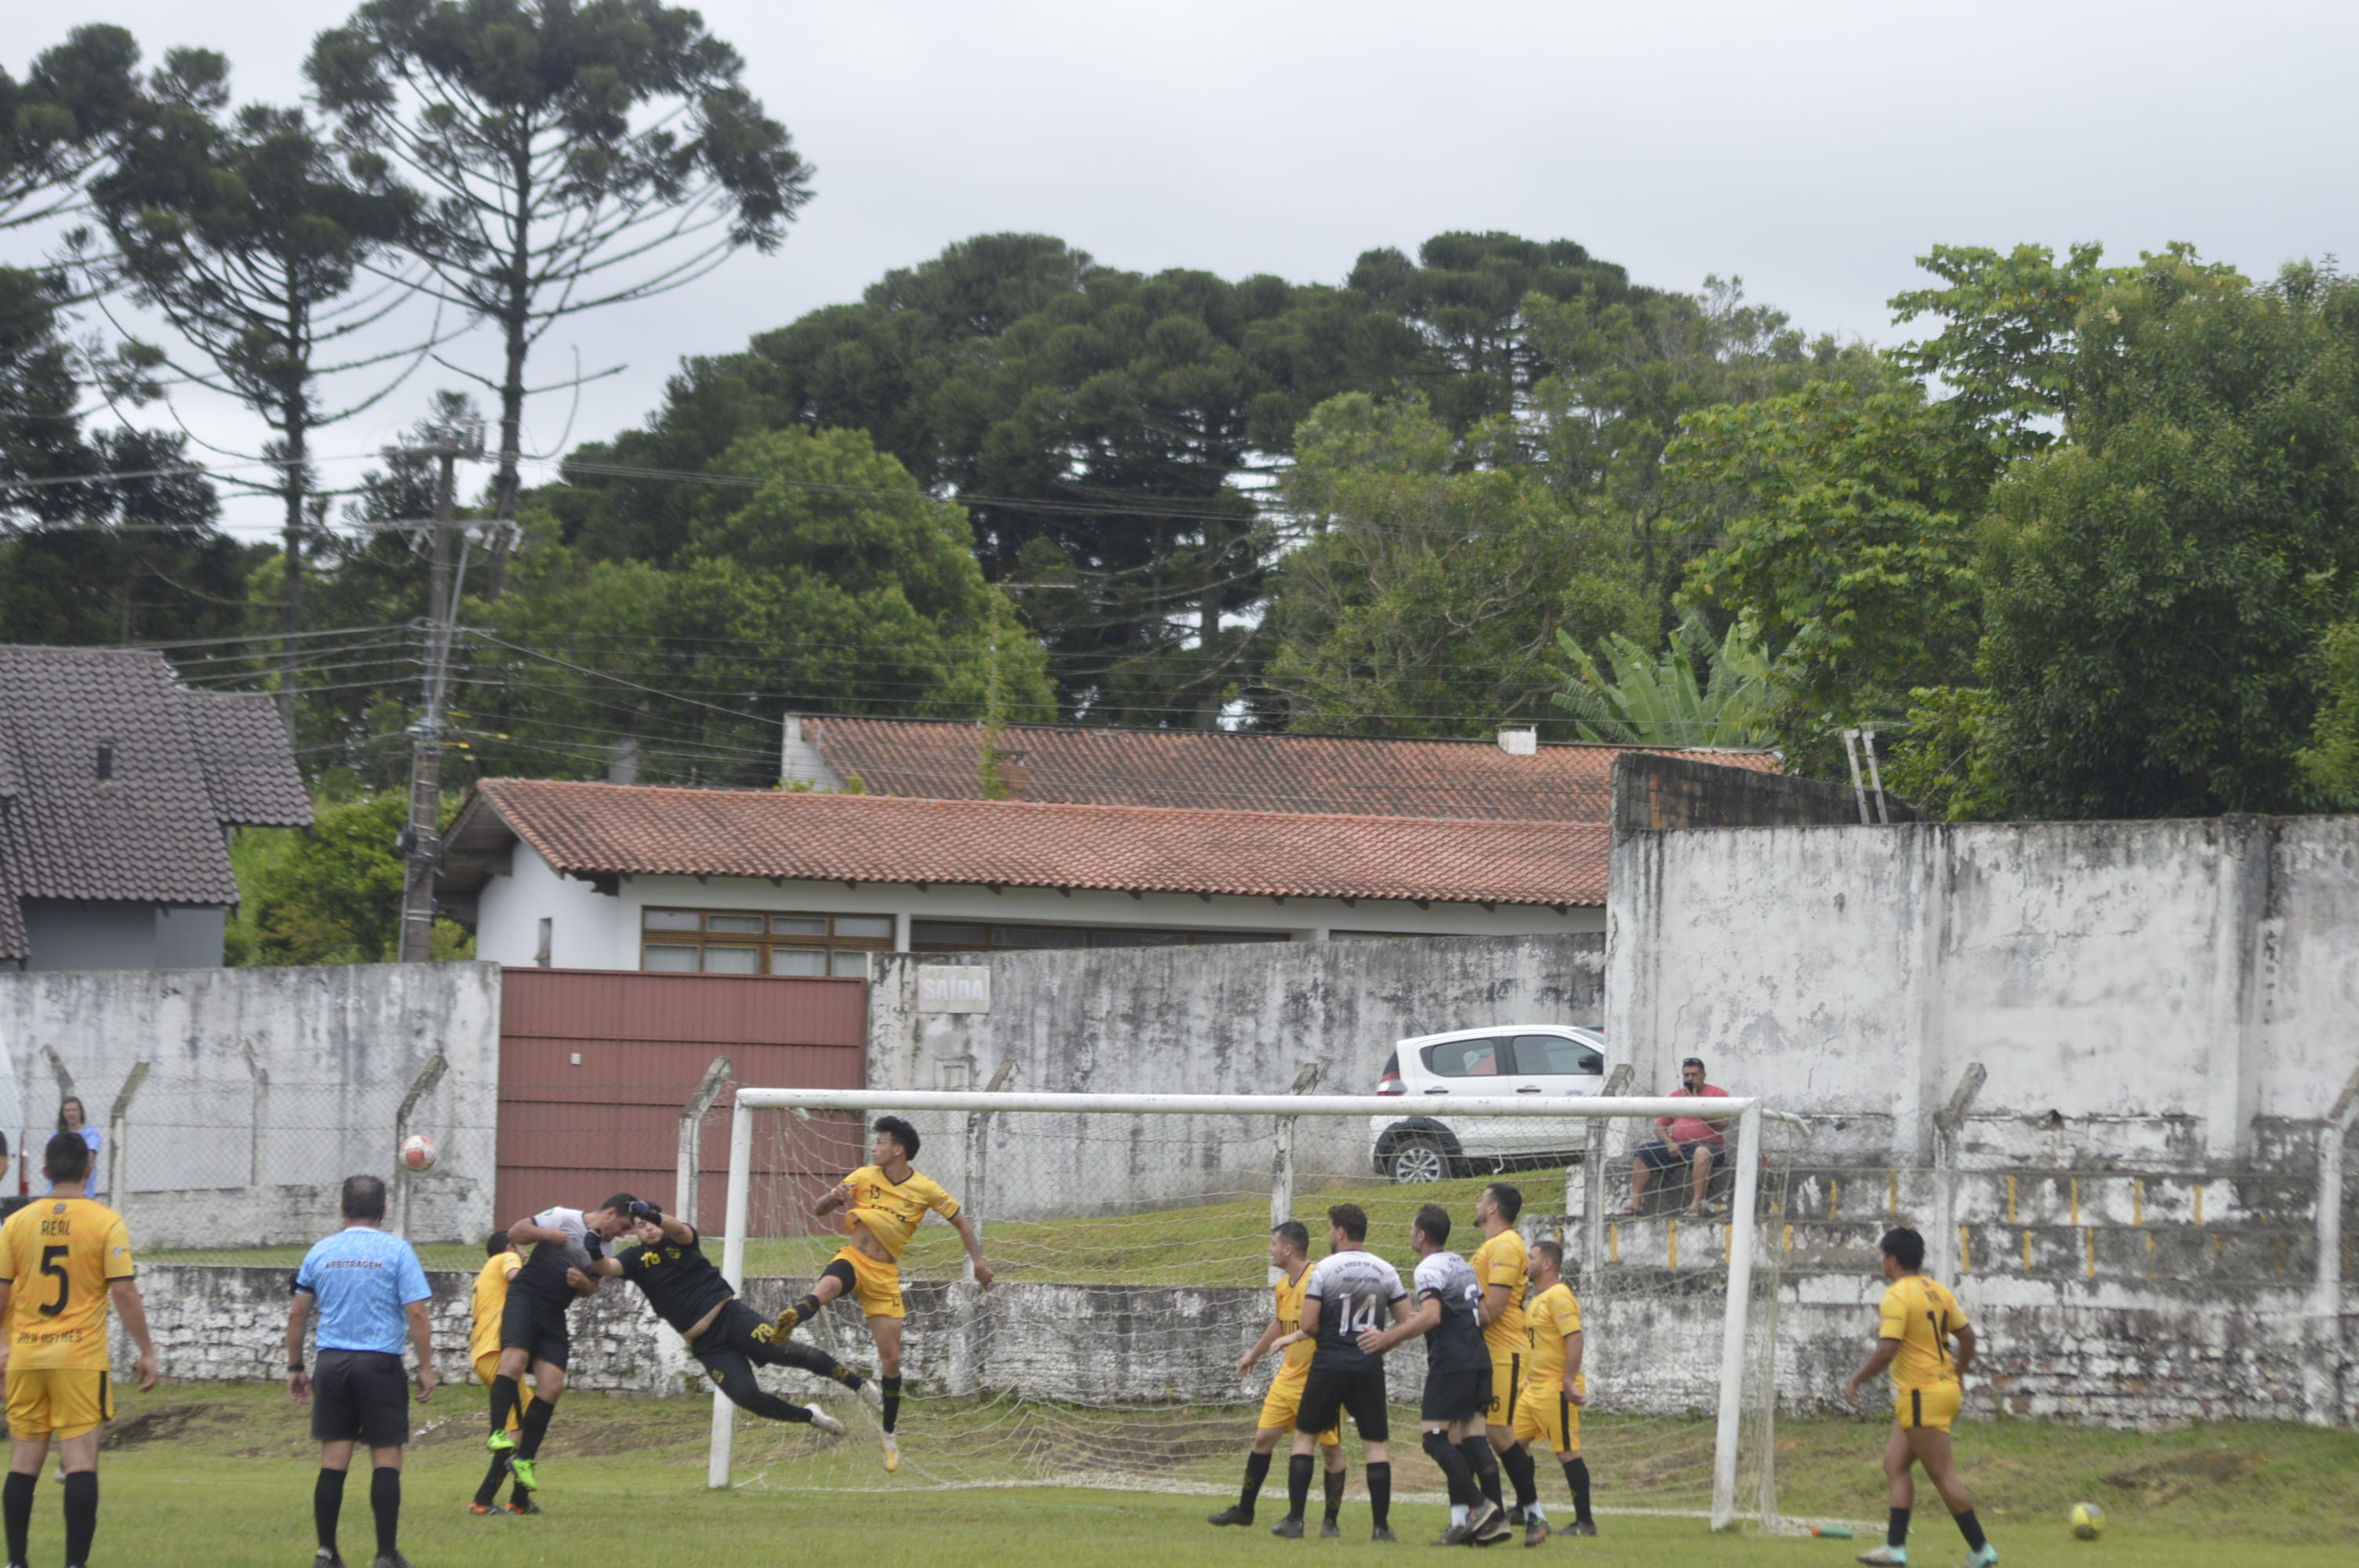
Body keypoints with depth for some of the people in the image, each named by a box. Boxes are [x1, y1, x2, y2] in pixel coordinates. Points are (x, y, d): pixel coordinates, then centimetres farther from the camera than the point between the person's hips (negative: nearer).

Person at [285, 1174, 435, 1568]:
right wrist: (426, 1368, -3)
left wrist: (295, 1367, 19)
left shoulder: (320, 1251, 7)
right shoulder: (396, 1251, -3)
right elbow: (416, 1314, -8)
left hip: (332, 1361, 3)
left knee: (333, 1459, 7)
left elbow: (297, 1314, 11)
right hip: (381, 1364, -3)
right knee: (386, 1458, 1)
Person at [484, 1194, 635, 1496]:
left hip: (554, 1313, 7)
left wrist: (583, 1282, 3)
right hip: (525, 1298, -7)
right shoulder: (564, 1219, -4)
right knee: (515, 1357, -30)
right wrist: (550, 1235, -16)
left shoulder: (604, 1249, 16)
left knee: (552, 1386, -5)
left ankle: (524, 1458, 3)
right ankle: (498, 1433, -35)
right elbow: (514, 1233, -4)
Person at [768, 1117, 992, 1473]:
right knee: (827, 1286, -40)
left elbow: (961, 1222, 12)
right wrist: (833, 1198, -20)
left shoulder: (926, 1189, 0)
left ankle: (889, 1433, 18)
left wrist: (978, 1260, 2)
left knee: (891, 1360, 0)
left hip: (885, 1275, 1)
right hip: (852, 1258, -1)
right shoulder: (864, 1177, 2)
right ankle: (786, 1323, -67)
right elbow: (818, 1211, 3)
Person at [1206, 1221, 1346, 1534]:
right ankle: (1244, 1510, 21)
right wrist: (1253, 1355, 40)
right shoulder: (1283, 1286, 11)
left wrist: (1297, 1335, -35)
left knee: (1330, 1448, -3)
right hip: (1289, 1375, 8)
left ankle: (1331, 1522, 4)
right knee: (1263, 1437, 9)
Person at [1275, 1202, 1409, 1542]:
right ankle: (1382, 1525, -1)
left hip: (1330, 1361, -2)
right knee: (1376, 1444, 6)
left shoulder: (1324, 1269, -6)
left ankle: (1294, 1519, 4)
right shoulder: (1385, 1271, 5)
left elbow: (1308, 1325, -10)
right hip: (1370, 1366, 2)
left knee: (1304, 1436, 9)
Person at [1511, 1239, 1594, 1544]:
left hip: (1556, 1390, -10)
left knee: (1567, 1452, -7)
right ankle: (1529, 1510, 15)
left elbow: (1574, 1339, -22)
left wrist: (1569, 1382, -27)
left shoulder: (1559, 1296, -14)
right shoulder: (1538, 1298, 18)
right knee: (1516, 1441, 9)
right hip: (1534, 1388, 10)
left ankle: (1585, 1521, -2)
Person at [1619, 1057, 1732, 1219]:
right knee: (1642, 1152, -12)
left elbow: (1723, 1123, -10)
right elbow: (1659, 1126, 17)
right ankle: (1636, 1203, -16)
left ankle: (1696, 1205, -44)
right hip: (1676, 1147, 5)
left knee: (1702, 1153, -41)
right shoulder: (1675, 1096, 20)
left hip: (1706, 1144, -5)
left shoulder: (1717, 1094, 5)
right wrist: (1669, 1143, -4)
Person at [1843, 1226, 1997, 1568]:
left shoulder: (1896, 1296, -16)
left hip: (1922, 1396, -9)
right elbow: (1967, 1335, 14)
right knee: (1895, 1464, 11)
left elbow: (1886, 1351, -24)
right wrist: (1958, 1374, 28)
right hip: (1945, 1386, 9)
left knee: (1943, 1475, -3)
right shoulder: (1938, 1291, 10)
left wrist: (1855, 1381, -13)